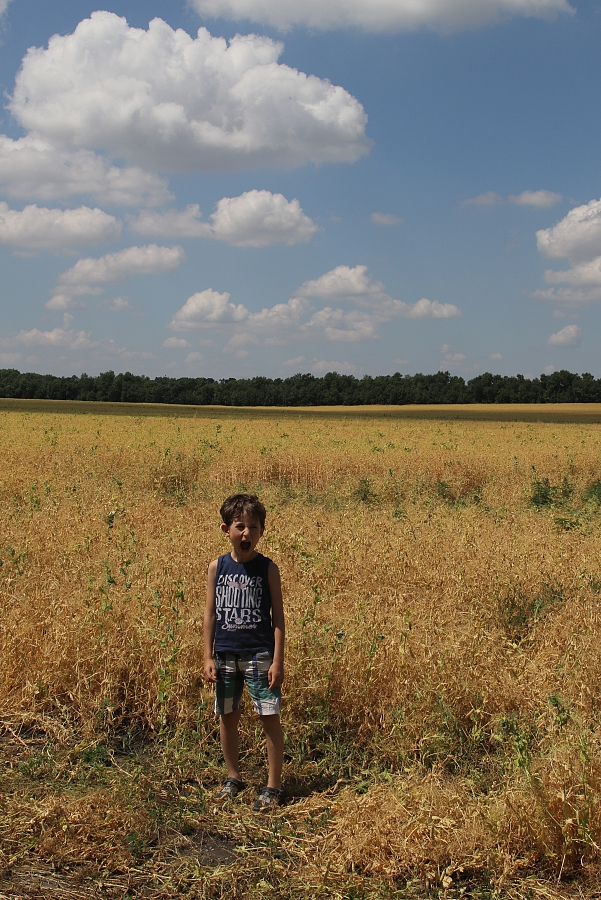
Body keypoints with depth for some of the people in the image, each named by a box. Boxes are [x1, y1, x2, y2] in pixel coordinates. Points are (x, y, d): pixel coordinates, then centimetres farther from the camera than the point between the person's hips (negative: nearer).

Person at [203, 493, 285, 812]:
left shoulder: (267, 569, -6)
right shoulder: (217, 567, 1)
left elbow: (278, 617, -4)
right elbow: (210, 613, 5)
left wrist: (278, 660, -9)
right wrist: (208, 656, 1)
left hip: (259, 654, -3)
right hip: (225, 654, 3)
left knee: (269, 718, -1)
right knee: (227, 716, 13)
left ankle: (273, 786, 11)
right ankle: (233, 778, 31)